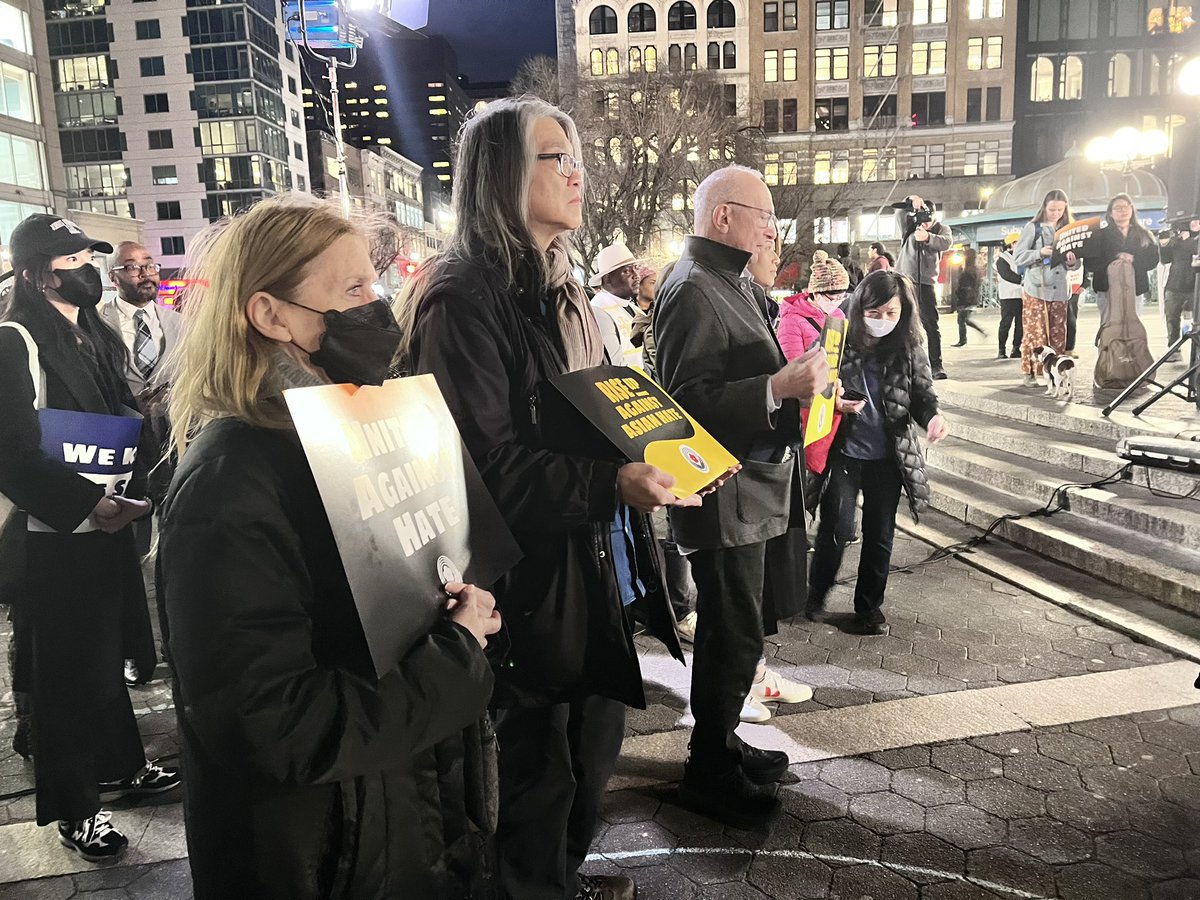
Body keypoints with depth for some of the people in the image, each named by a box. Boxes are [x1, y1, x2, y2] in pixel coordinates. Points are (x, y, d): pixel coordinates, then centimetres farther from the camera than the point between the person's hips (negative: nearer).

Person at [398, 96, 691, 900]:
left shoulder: (556, 286, 12)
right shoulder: (465, 298, -16)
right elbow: (488, 461, -22)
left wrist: (650, 458, 6)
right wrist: (609, 483, -32)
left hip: (593, 559, 9)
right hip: (530, 569, -8)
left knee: (596, 738, 20)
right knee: (540, 759, 10)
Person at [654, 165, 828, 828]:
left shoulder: (722, 283, 16)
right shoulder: (693, 290, -17)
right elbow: (688, 401, -25)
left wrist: (798, 386, 16)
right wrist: (779, 388, -30)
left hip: (749, 485, 10)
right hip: (724, 496, -10)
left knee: (733, 630, 20)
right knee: (735, 637, 1)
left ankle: (718, 744, 37)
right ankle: (709, 774, 19)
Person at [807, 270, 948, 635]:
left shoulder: (909, 349, -1)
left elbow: (922, 395, 4)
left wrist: (932, 416, -19)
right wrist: (834, 404, -21)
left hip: (888, 457, 2)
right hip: (844, 453, -2)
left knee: (880, 535, 11)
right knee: (836, 528, -4)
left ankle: (869, 606, 28)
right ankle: (816, 595, 21)